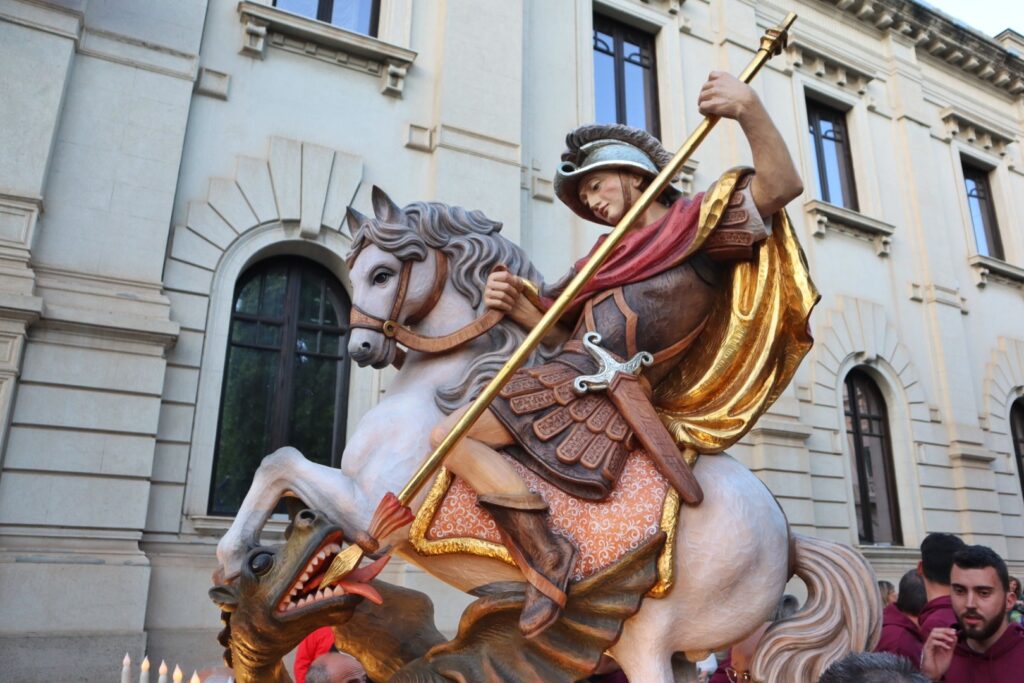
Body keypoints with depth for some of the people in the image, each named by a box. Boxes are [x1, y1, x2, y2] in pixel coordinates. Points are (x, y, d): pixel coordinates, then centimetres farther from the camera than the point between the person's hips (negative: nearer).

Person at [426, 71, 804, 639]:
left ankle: (547, 559, -19)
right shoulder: (617, 255, 27)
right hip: (568, 376, 10)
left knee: (449, 436, -18)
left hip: (593, 390, -10)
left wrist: (751, 110, -20)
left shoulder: (698, 222, 7)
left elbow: (781, 187, -7)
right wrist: (521, 308, 3)